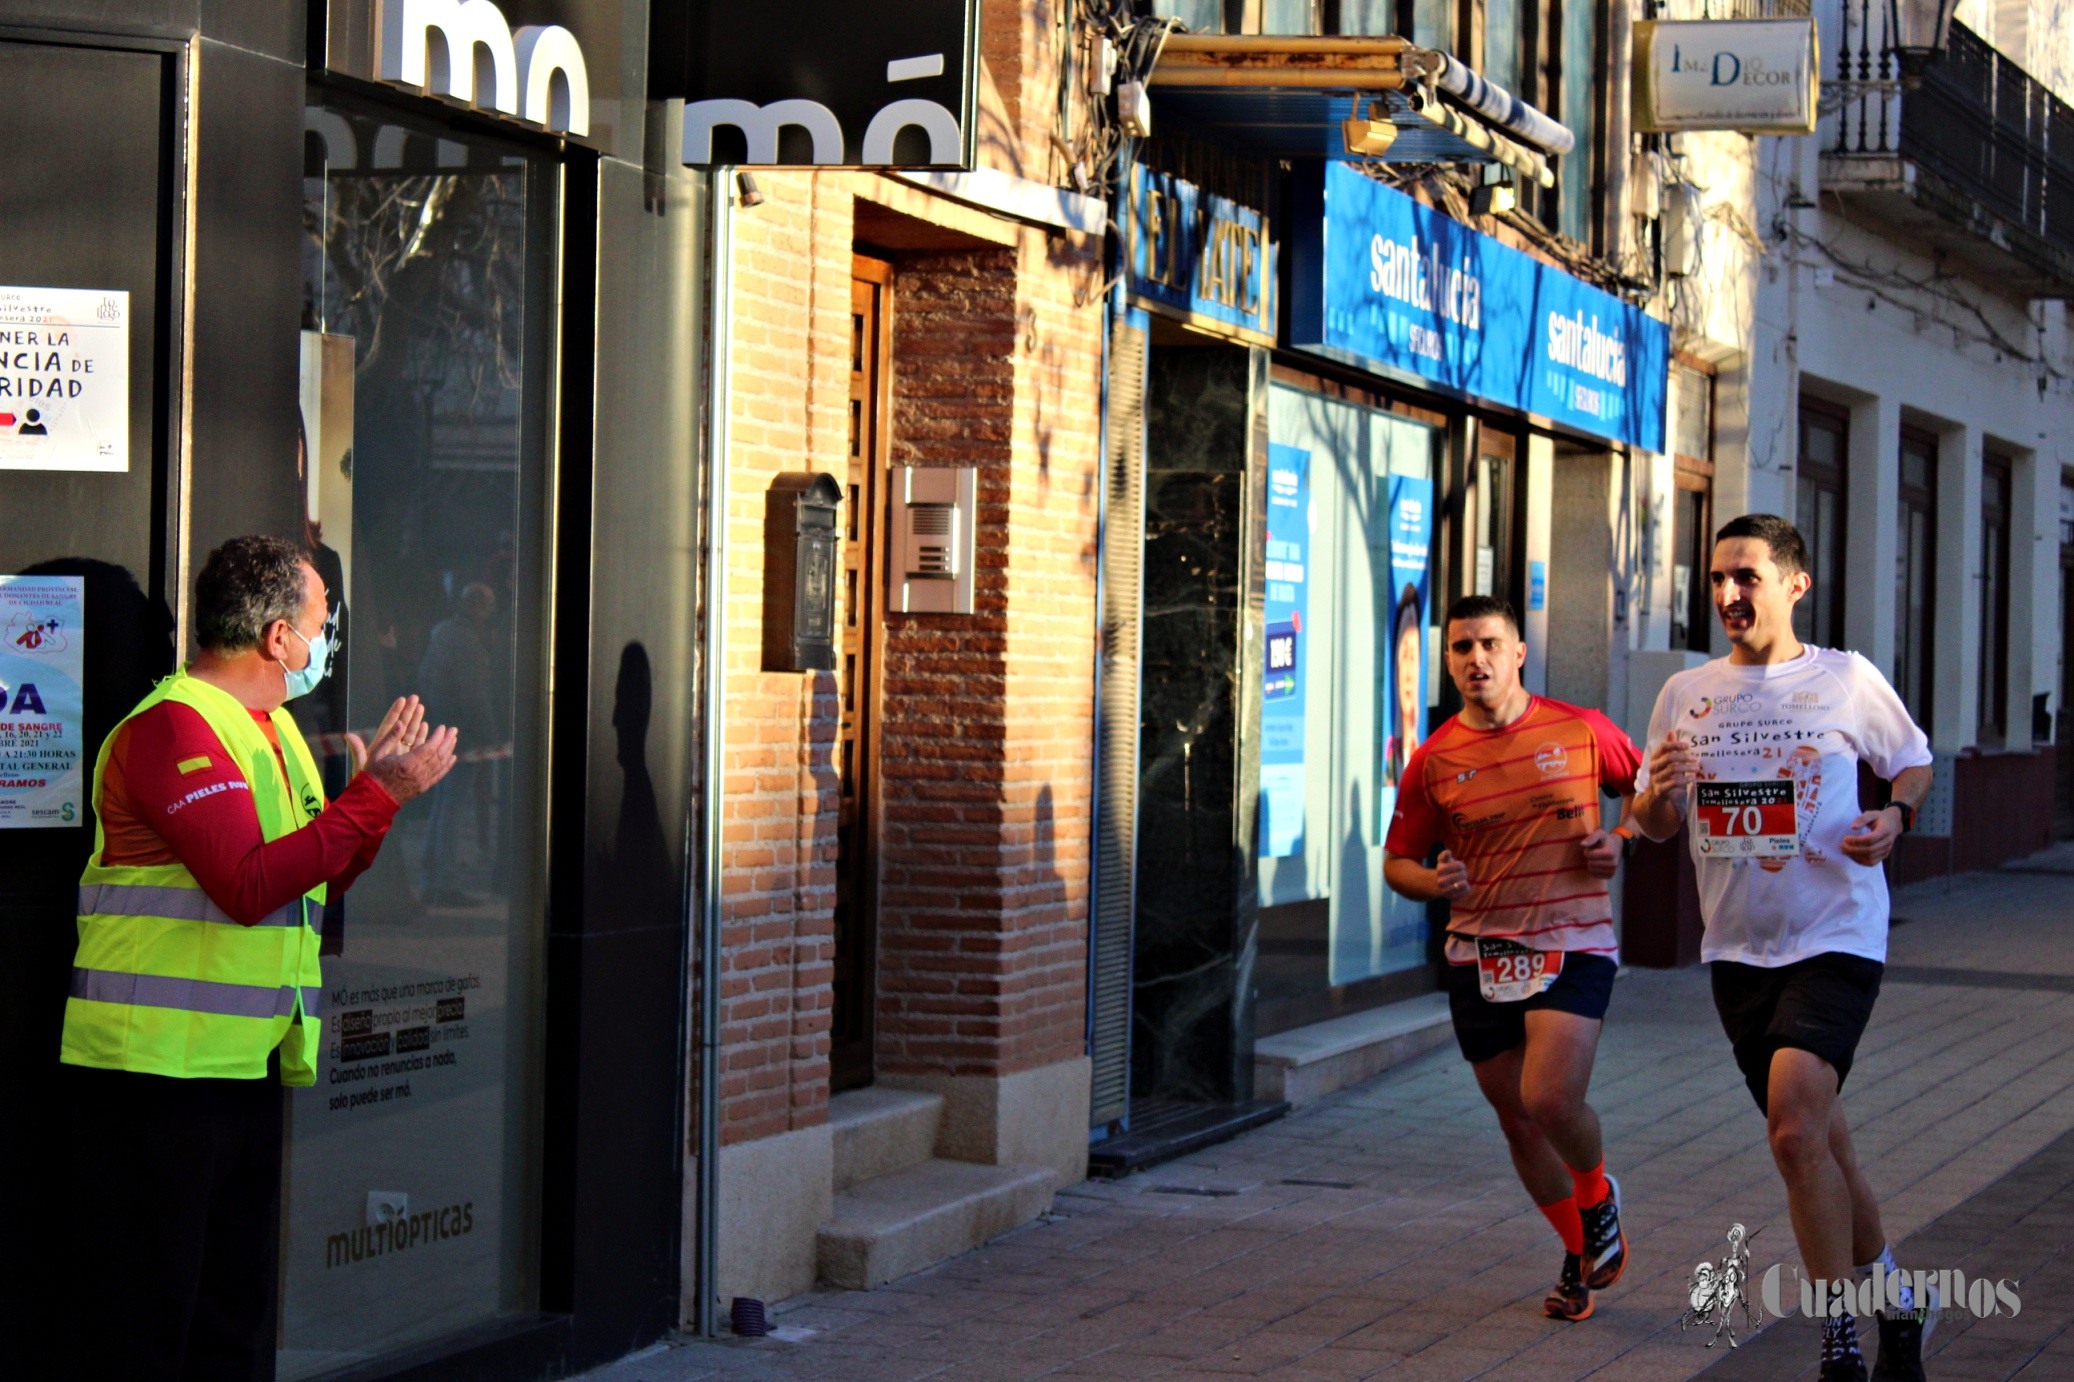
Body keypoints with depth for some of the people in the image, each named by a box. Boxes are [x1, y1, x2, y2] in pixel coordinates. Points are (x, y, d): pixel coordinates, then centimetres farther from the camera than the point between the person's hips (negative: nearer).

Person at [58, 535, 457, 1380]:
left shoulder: (274, 730, 17)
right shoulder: (170, 726, -14)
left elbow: (319, 881, 22)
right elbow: (250, 885, -25)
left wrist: (375, 787, 10)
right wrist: (374, 797, -20)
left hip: (250, 1070, 10)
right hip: (155, 1067, -10)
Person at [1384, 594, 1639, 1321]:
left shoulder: (1581, 731, -1)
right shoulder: (1433, 761, 1)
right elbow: (1398, 862, 9)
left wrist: (1620, 837, -3)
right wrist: (1435, 882, -12)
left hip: (1573, 946, -3)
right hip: (1480, 955, 3)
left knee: (1549, 1099, -19)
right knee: (1516, 1120, 9)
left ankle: (1598, 1194, 14)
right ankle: (1580, 1250, 31)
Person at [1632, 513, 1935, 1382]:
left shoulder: (1848, 680, -3)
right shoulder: (1685, 695, 6)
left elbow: (1914, 763, 12)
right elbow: (1655, 825, 13)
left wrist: (1896, 819, -9)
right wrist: (1657, 795, -10)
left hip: (1835, 939, -5)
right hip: (1738, 950, 5)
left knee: (1796, 1131, -21)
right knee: (1816, 1142, 12)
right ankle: (1893, 1301, 32)